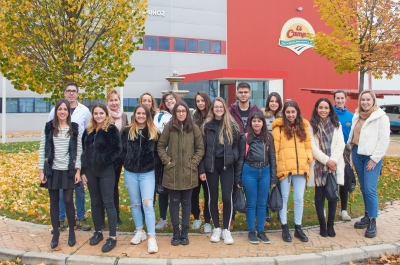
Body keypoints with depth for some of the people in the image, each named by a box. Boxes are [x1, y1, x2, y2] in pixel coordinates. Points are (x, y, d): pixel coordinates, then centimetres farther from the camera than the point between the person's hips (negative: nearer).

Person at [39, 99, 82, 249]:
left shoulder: (75, 128, -1)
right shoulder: (48, 127, 0)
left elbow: (79, 150, 1)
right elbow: (42, 150, 2)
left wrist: (78, 170, -4)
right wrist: (41, 171, -1)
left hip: (68, 171, -1)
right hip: (52, 170, 1)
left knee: (68, 201, 2)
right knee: (54, 201, 8)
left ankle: (72, 233, 19)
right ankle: (55, 234, 20)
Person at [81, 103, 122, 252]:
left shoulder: (112, 129, -8)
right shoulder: (88, 130, 8)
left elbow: (117, 149, -11)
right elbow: (84, 151, 10)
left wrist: (106, 160, -18)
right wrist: (83, 171, 7)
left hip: (106, 171, -5)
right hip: (90, 171, 5)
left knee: (108, 203, -2)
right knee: (95, 202, 14)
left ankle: (113, 237, 4)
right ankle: (98, 232, 28)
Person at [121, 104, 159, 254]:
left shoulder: (154, 133, 1)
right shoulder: (127, 132, 3)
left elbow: (158, 152, 4)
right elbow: (122, 150, 5)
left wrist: (153, 164, -6)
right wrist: (127, 162, -5)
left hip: (147, 173, -2)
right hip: (130, 172, 2)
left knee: (147, 203, -10)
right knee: (135, 204, 12)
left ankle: (151, 238, -6)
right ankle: (139, 232, 27)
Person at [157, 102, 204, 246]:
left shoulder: (194, 128, 2)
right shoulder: (169, 127, -1)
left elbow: (200, 148, 4)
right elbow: (161, 146, 2)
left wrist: (194, 162, -6)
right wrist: (166, 161, -7)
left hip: (189, 172, 1)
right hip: (172, 172, -1)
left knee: (186, 202, 9)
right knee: (174, 202, 7)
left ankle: (184, 233, 20)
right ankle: (176, 233, 18)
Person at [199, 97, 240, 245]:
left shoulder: (231, 125, 3)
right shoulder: (207, 126, 2)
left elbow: (236, 145, 7)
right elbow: (202, 149, 1)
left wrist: (233, 157, -13)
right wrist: (201, 169, -3)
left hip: (226, 165, 0)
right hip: (211, 165, 0)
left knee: (227, 198, -2)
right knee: (213, 197, 7)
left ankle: (226, 229, 14)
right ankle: (216, 228, 22)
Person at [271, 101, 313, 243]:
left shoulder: (303, 126, 13)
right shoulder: (279, 127, -1)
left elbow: (308, 146, 15)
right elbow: (274, 149, -3)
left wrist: (308, 157, -2)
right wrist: (275, 166, -7)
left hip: (300, 167, 4)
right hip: (284, 167, -3)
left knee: (299, 198, 9)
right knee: (284, 197, 6)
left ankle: (298, 228, 22)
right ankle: (284, 228, 16)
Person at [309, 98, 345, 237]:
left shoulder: (336, 125, 10)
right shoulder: (312, 126, 2)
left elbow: (340, 144, 2)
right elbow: (313, 147, -5)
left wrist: (333, 161, -11)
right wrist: (326, 160, -13)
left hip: (335, 165, 2)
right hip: (319, 165, -2)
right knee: (320, 196, 1)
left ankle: (330, 225, 14)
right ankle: (322, 225, 12)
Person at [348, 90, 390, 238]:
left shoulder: (381, 117, -8)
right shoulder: (357, 116, 11)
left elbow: (384, 140, -12)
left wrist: (375, 159, -15)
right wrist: (351, 153, 11)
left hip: (371, 156, -6)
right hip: (357, 154, 6)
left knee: (370, 189, -11)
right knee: (363, 188, 12)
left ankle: (372, 222, -2)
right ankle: (367, 216, 23)